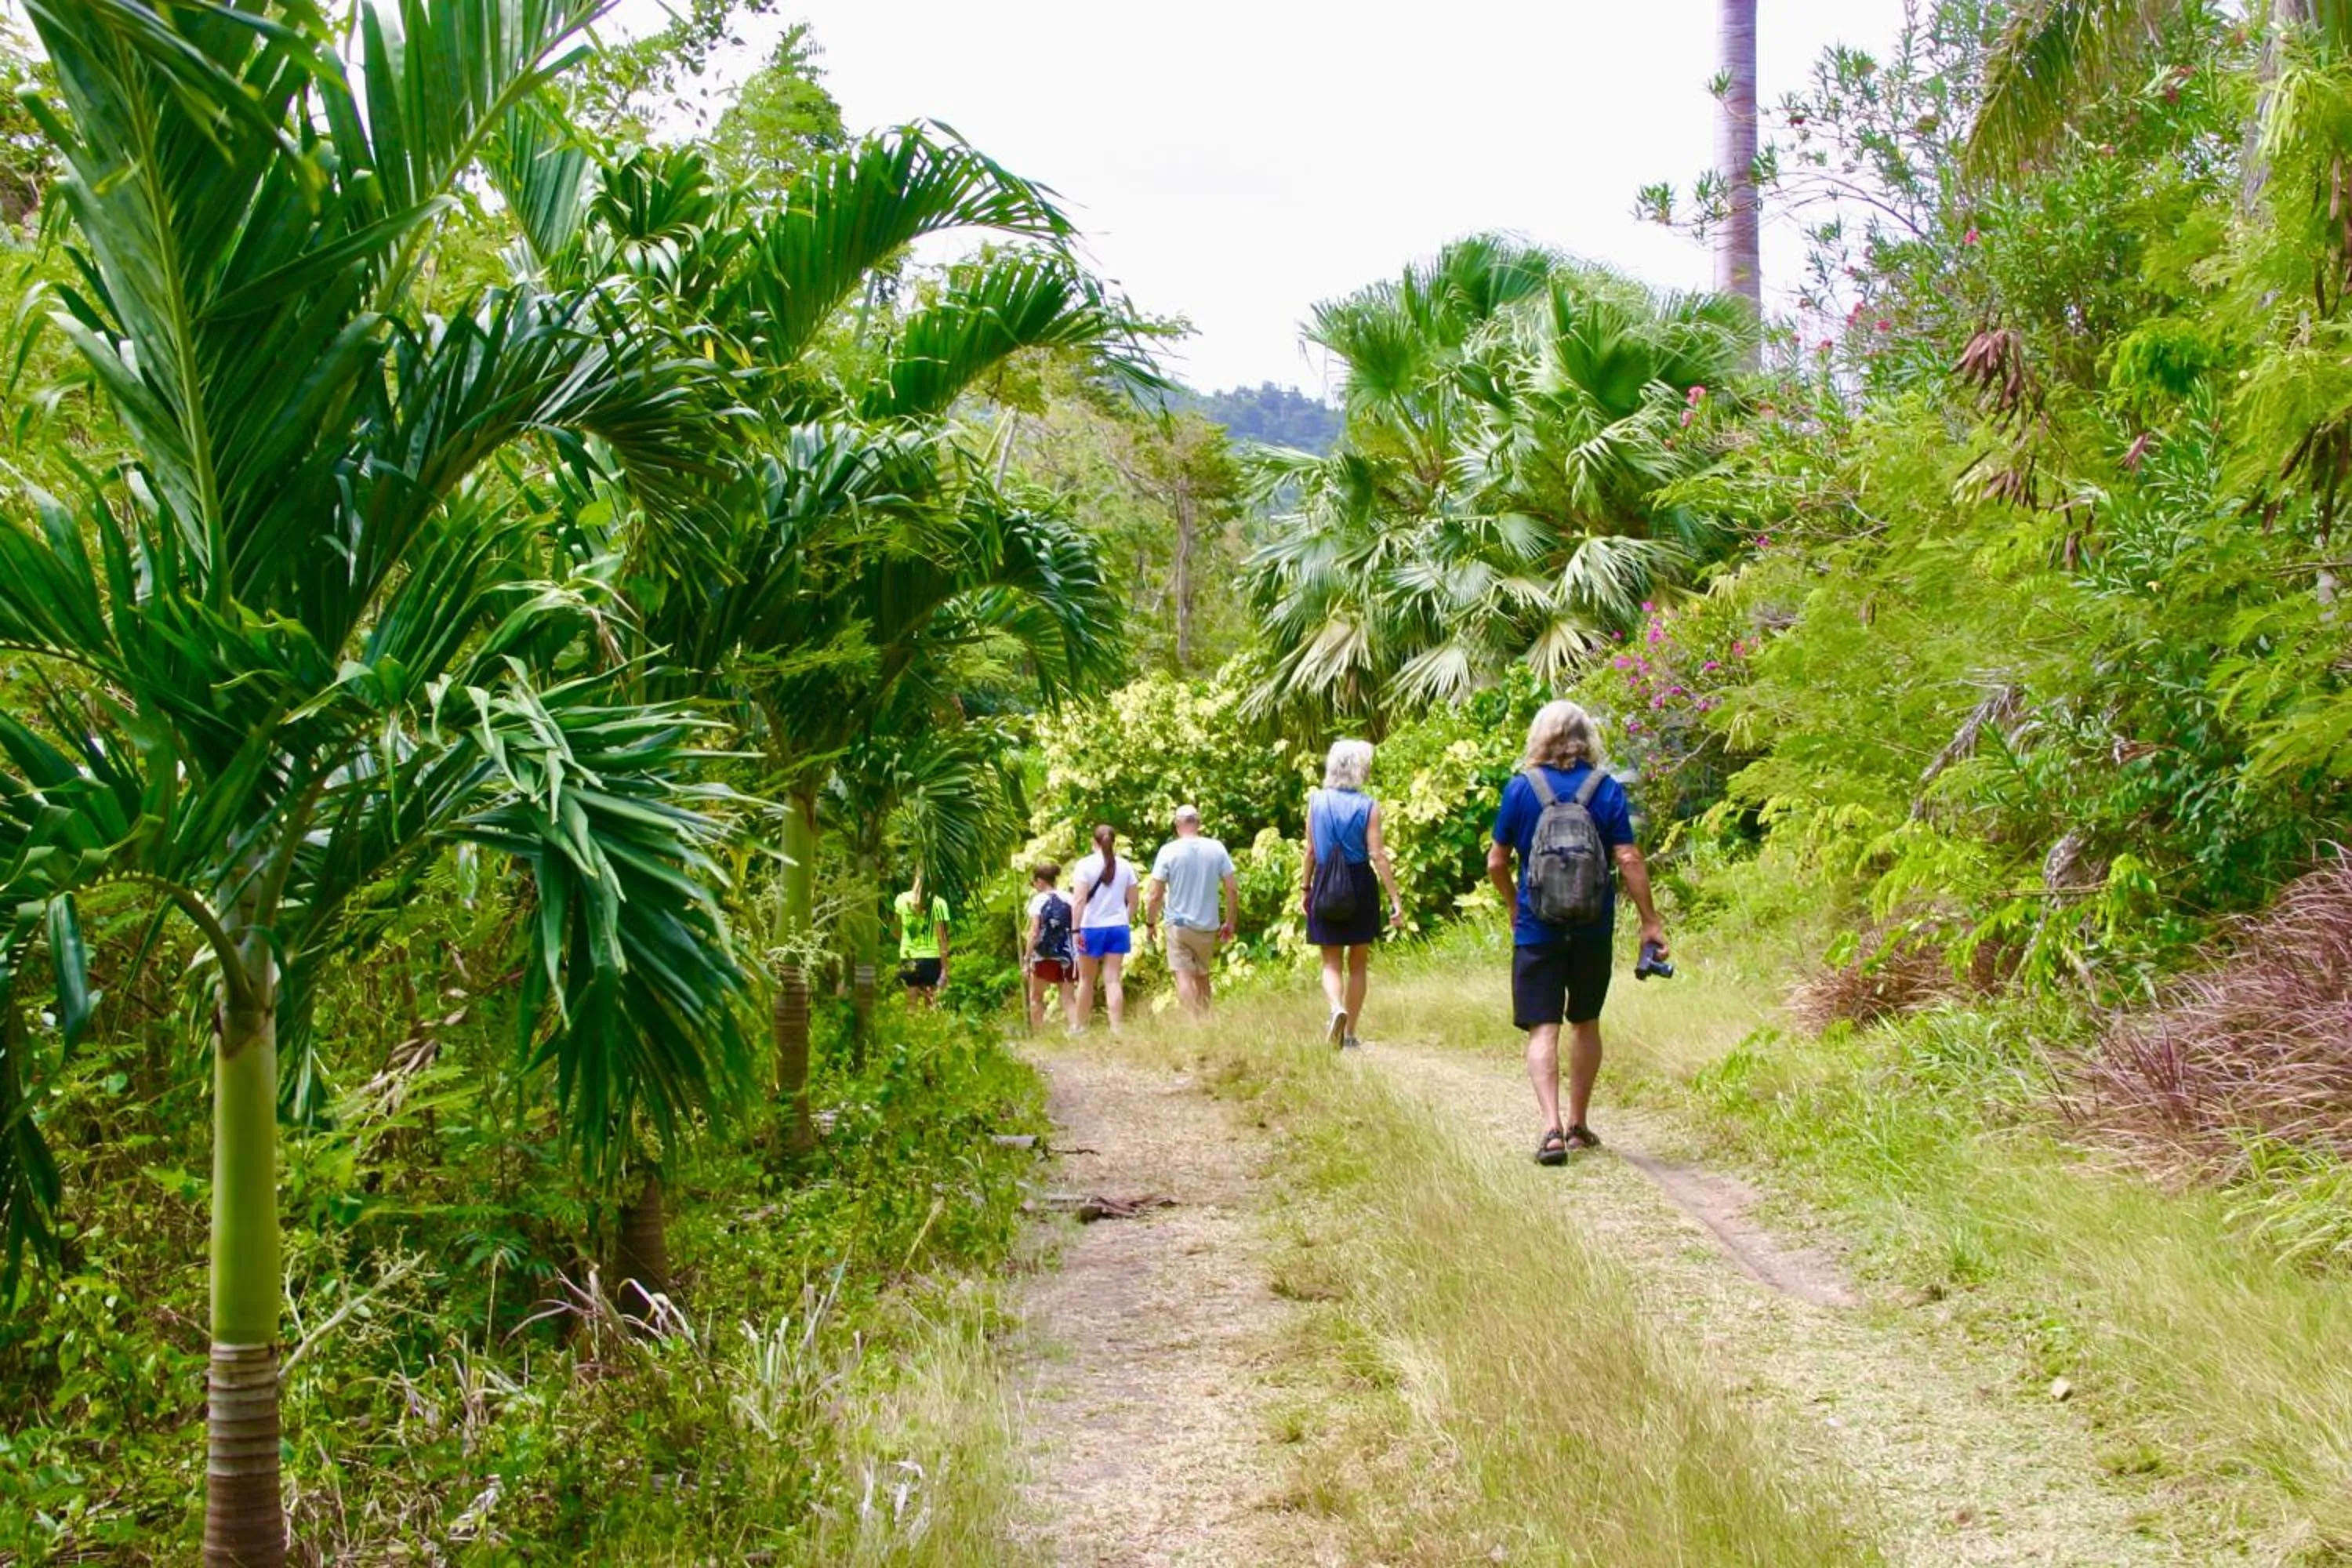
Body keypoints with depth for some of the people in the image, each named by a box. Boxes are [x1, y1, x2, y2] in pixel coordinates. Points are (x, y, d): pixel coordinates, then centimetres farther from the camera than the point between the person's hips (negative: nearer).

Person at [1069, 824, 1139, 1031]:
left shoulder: (1085, 865, -7)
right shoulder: (1125, 866, 4)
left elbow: (1080, 900, -13)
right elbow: (1133, 901, 7)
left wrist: (1076, 929, -12)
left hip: (1092, 928, -2)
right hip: (1118, 928, 2)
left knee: (1086, 981, 12)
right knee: (1113, 980, -1)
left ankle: (1080, 1027, 22)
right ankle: (1116, 1029, -10)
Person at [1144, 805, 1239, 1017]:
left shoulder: (1168, 851, -8)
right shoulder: (1217, 849, -1)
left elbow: (1155, 895, -8)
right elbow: (1232, 889, 1)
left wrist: (1150, 924, 6)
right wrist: (1230, 922, 13)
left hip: (1179, 924, -3)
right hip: (1208, 926, 3)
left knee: (1184, 977, -8)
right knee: (1202, 977, 18)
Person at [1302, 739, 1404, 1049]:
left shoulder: (1316, 801, -1)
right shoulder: (1368, 806, -8)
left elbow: (1311, 850, 4)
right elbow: (1377, 855, -11)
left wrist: (1306, 887, 15)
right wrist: (1395, 899, -9)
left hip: (1326, 888, 1)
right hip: (1359, 887, -1)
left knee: (1331, 962, 9)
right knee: (1358, 963, 12)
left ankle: (1337, 1009, -21)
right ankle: (1350, 1034, 15)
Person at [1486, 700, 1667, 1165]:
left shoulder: (1520, 788, -4)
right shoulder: (1607, 789, -3)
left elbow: (1496, 863, 0)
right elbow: (1628, 860, -8)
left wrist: (1514, 904, 18)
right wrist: (1650, 921, -1)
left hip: (1537, 929, -2)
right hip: (1593, 929, 2)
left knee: (1542, 1029, -1)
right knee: (1586, 1024, 17)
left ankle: (1552, 1128, -17)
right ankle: (1578, 1125, 26)